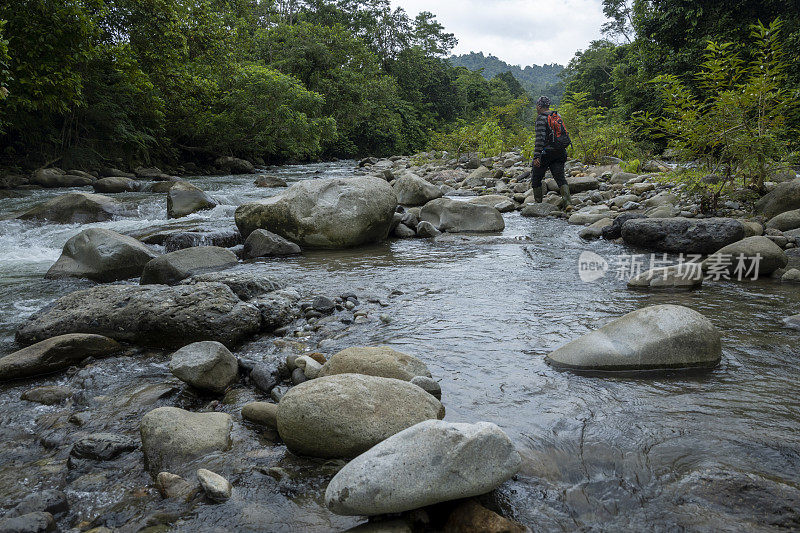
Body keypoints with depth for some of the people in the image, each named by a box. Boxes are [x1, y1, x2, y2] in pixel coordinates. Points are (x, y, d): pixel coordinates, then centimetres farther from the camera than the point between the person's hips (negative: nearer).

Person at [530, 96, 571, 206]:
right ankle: (568, 202, -16)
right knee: (560, 177, 1)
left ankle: (538, 203, 15)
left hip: (546, 152, -7)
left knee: (536, 178, 9)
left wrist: (536, 156, -23)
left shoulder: (541, 118, -9)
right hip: (560, 152, 7)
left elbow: (540, 138, -20)